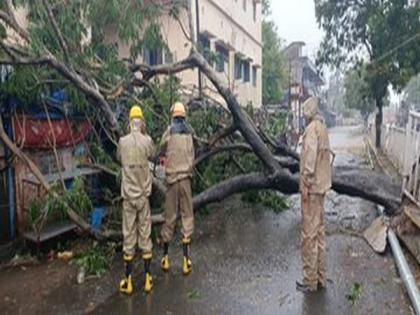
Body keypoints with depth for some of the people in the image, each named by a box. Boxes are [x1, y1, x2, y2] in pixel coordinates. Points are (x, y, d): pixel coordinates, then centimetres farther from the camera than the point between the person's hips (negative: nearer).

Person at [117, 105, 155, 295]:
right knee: (145, 236, 8)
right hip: (144, 195, 0)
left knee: (129, 236, 7)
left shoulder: (122, 141, -6)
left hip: (128, 195, 1)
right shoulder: (147, 141, -8)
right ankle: (147, 278, 17)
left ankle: (128, 281, 15)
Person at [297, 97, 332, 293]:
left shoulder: (312, 128, -14)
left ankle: (310, 280, 8)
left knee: (309, 234, -2)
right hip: (321, 185, 10)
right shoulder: (322, 128, 14)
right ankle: (320, 278, 25)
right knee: (319, 232, 15)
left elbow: (310, 157, -23)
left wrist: (306, 183, -20)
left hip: (312, 187, -9)